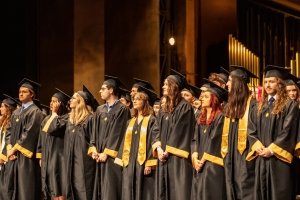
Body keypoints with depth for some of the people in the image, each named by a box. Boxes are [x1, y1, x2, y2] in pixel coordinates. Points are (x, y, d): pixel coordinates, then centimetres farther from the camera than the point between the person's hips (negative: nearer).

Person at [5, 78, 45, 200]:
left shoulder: (35, 112, -8)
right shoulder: (16, 113, 17)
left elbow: (28, 134, -15)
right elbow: (10, 132, 13)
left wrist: (14, 149, -12)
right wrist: (9, 148, -3)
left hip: (25, 157, -8)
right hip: (14, 156, 8)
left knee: (25, 190, -6)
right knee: (12, 188, 9)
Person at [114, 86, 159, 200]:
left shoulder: (152, 120, -3)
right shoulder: (131, 121, 18)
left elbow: (154, 142, -10)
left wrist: (150, 163, -18)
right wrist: (121, 160, 9)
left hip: (143, 162, -6)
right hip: (129, 162, 6)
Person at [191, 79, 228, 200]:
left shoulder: (220, 117, -9)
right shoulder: (201, 118, 15)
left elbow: (215, 140, -13)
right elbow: (195, 139, 12)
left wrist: (203, 159, -11)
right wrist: (195, 157, -3)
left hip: (213, 164, -7)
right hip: (200, 165, 7)